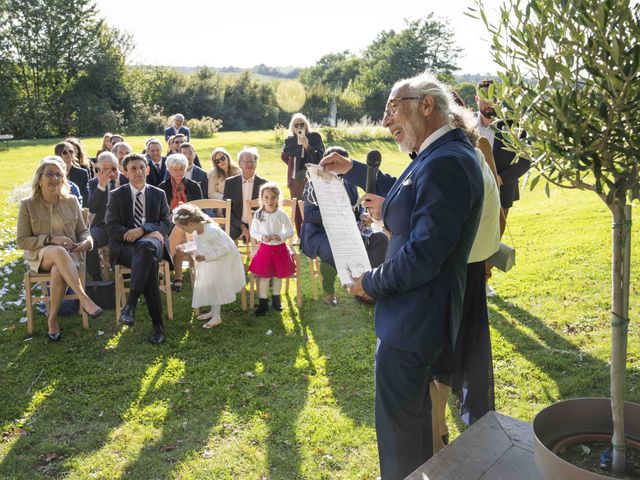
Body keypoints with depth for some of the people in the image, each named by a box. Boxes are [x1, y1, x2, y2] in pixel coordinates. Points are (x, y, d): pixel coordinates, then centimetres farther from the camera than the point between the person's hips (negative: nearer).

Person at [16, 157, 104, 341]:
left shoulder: (71, 201, 7)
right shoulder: (27, 204, 0)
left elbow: (83, 231, 13)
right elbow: (21, 240, -2)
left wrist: (87, 241, -12)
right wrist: (51, 239, -16)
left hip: (69, 254, 2)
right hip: (39, 255, -2)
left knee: (58, 272, -36)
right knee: (59, 252, -39)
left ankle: (52, 318, -17)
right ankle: (84, 299, -43)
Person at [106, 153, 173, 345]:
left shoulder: (158, 194, 17)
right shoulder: (116, 195, 13)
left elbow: (167, 223, 7)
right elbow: (112, 227, 2)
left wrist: (142, 230, -13)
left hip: (151, 241, 1)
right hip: (125, 245, 0)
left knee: (145, 247, -40)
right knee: (149, 263, -36)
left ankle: (130, 305, -43)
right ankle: (157, 324, -35)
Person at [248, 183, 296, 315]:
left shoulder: (281, 215, -11)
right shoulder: (258, 215, -8)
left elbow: (290, 231, -4)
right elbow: (253, 232, 1)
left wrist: (280, 236, -21)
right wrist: (262, 237, -18)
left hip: (280, 248, 0)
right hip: (264, 248, 0)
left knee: (277, 275, 13)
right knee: (263, 276, 4)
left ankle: (276, 300, 33)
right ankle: (263, 302, 17)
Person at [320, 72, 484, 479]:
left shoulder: (446, 163, -25)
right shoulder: (437, 155, 7)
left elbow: (422, 257, -29)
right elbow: (403, 190, 26)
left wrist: (370, 284, -14)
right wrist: (353, 170, 18)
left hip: (412, 322, -10)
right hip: (419, 315, 10)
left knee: (397, 426, 8)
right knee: (416, 412, 28)